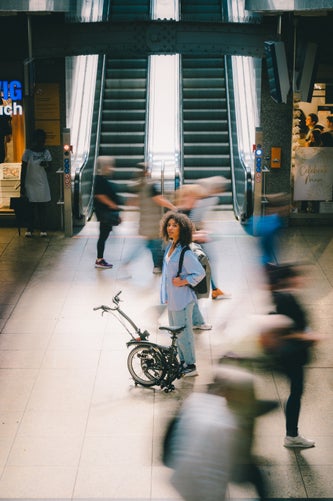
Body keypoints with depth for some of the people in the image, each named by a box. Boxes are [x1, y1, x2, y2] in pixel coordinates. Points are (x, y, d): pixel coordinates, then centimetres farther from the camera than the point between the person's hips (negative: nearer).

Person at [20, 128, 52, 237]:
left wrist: (46, 165, -17)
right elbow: (23, 170, -2)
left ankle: (43, 230, 10)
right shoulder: (28, 152, -4)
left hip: (42, 185, 2)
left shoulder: (46, 152, 4)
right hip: (30, 184, -2)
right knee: (30, 208, 1)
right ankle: (29, 230, 9)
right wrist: (22, 186, -5)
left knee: (42, 208, 4)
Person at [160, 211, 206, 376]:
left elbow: (200, 273, -21)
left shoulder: (185, 252, -20)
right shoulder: (170, 247, 7)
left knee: (183, 333, -1)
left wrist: (183, 282, -19)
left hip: (182, 299, -9)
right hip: (172, 299, 9)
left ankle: (191, 366, 11)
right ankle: (183, 362, 31)